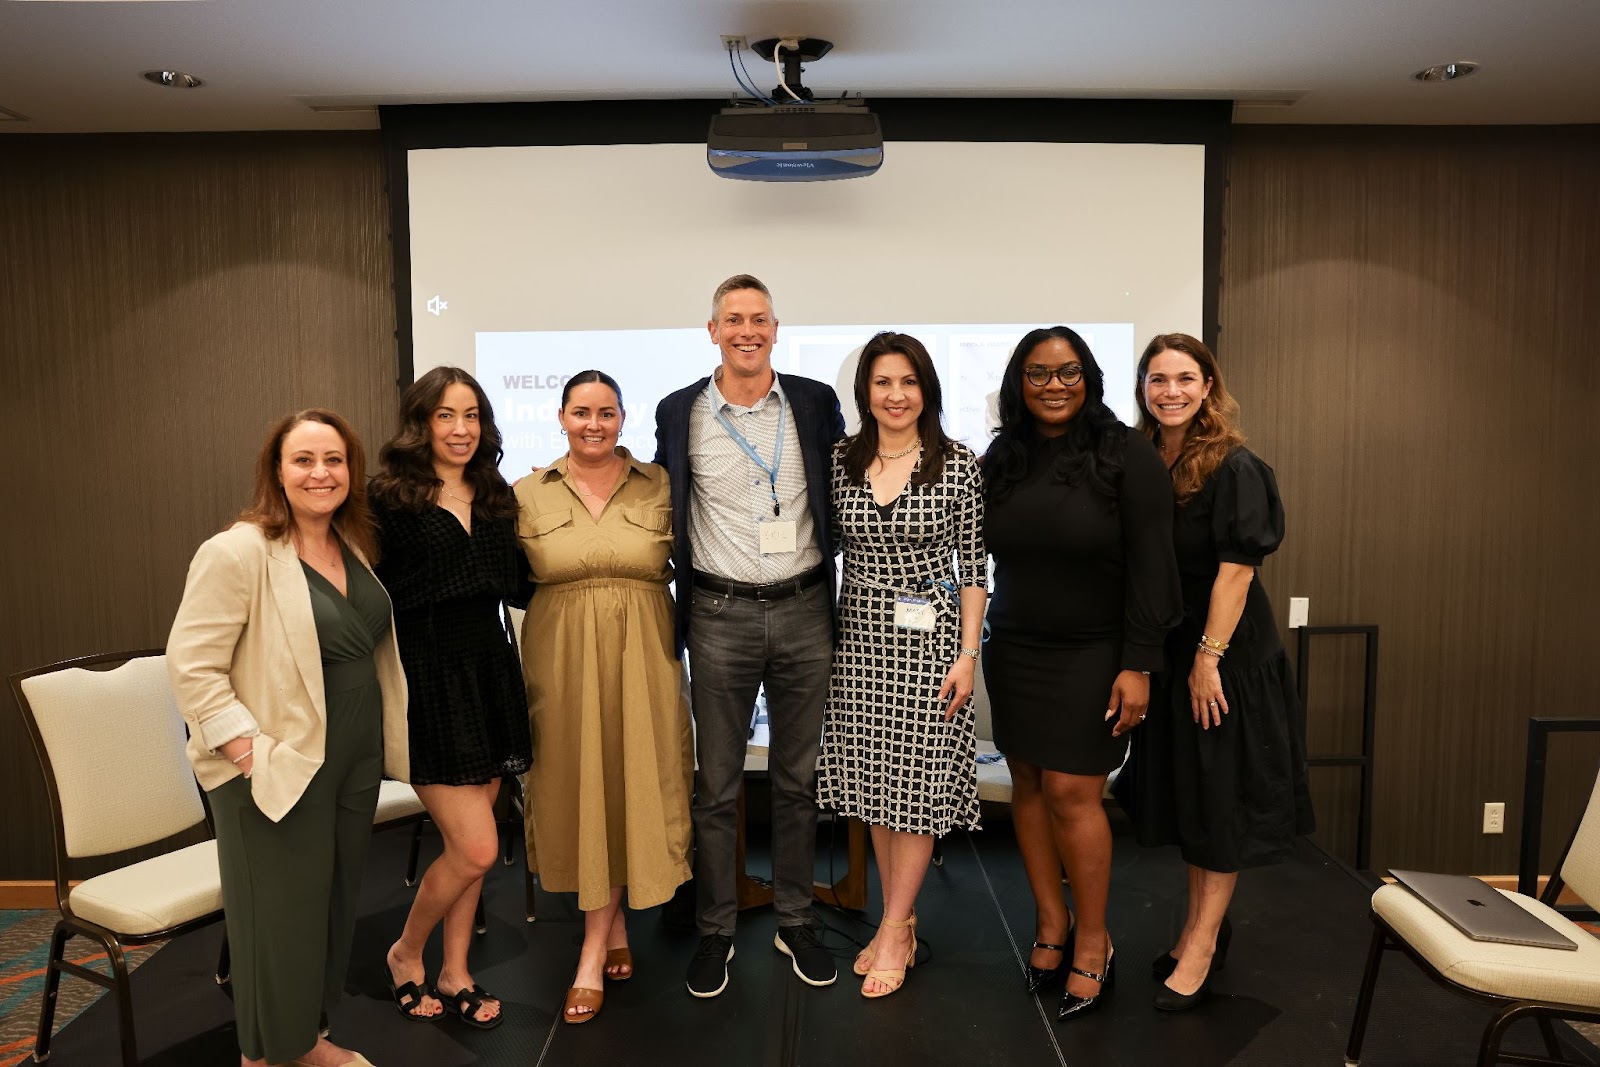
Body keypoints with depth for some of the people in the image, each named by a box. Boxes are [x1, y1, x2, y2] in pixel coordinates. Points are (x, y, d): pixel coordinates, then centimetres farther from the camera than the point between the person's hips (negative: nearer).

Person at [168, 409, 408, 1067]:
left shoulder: (355, 546, 8)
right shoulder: (238, 552, -15)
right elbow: (191, 666, -17)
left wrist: (384, 742, 12)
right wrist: (252, 753, -20)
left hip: (356, 761, 7)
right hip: (279, 768, -7)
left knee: (336, 905, 18)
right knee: (281, 915, 6)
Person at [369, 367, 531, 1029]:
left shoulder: (497, 497, 10)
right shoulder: (389, 498, -6)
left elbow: (520, 588, 11)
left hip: (490, 672, 5)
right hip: (426, 678, -5)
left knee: (468, 843, 12)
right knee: (476, 848, -6)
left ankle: (454, 973, 31)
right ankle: (404, 955, 22)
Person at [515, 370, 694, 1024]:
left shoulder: (659, 485, 1)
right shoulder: (527, 494, 3)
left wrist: (633, 597, -7)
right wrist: (572, 601, -2)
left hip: (640, 655, 0)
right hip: (561, 656, 1)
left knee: (629, 779, 1)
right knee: (576, 782, 5)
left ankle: (594, 949, 15)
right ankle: (613, 927, 24)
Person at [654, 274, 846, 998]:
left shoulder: (816, 403, 3)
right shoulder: (680, 413, 2)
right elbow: (665, 517, 10)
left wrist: (838, 600, 5)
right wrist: (671, 612, 7)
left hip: (804, 612, 1)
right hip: (720, 616, -1)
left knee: (799, 777, 12)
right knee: (716, 785, 8)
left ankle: (795, 922, 29)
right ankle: (715, 929, 24)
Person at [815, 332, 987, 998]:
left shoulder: (957, 465, -5)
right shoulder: (842, 460, 3)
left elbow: (974, 566, -3)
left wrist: (968, 652, -8)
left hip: (928, 639, -3)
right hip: (859, 636, 4)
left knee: (918, 782, 1)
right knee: (874, 782, 10)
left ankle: (895, 932, 16)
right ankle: (899, 920, 26)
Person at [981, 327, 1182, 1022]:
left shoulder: (1126, 455, -8)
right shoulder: (1001, 461, 5)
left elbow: (1150, 567, -10)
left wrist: (1138, 665, -14)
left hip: (1092, 656, -4)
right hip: (1014, 652, 4)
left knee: (1071, 793, -5)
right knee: (1028, 785, 7)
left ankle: (1093, 944, 14)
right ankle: (1052, 923, 24)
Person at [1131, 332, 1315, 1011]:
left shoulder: (1233, 467, -14)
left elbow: (1236, 568, -17)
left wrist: (1209, 658, -19)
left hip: (1226, 650, -6)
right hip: (1166, 651, 6)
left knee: (1220, 798, 4)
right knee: (1183, 792, 16)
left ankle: (1201, 945, 16)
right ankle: (1201, 925, 32)